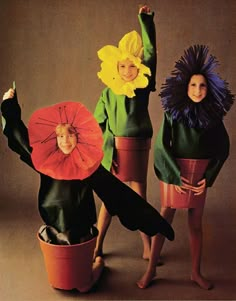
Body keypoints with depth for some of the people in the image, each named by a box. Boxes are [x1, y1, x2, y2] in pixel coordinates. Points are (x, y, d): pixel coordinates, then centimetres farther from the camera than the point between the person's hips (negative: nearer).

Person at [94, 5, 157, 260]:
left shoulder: (143, 87, 0)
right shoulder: (109, 92, 0)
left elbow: (150, 53, -5)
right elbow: (98, 125, 0)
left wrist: (146, 19, -4)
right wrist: (105, 152, -9)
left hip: (138, 148, 0)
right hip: (114, 148, 0)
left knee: (140, 198, 7)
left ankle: (148, 248, 20)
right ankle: (97, 247, 21)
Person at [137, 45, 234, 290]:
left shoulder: (213, 114, -1)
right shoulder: (173, 111, -8)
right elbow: (161, 144, -10)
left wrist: (209, 176, -4)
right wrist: (176, 175, -14)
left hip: (200, 173, 2)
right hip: (173, 170, -2)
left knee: (196, 223, 11)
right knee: (165, 218, 5)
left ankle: (196, 272, 27)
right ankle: (151, 269, 20)